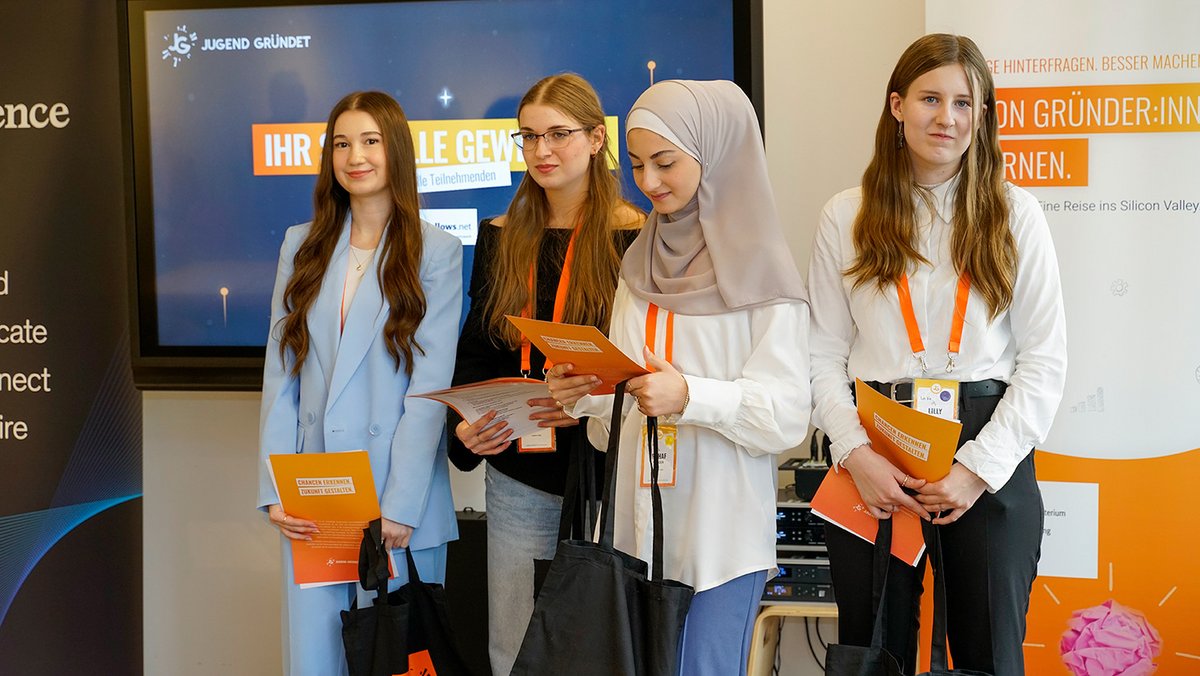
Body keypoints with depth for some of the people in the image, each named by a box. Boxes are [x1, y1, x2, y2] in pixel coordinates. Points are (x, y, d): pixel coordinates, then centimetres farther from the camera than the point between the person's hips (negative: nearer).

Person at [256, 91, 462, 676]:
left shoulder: (436, 253, -2)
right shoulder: (301, 245, 9)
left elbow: (429, 386, -8)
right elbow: (279, 374, 5)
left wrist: (400, 506, -14)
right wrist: (275, 490, -4)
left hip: (400, 499, -3)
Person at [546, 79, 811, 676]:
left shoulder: (760, 271, -7)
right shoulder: (638, 264, 11)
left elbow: (786, 417, -13)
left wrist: (690, 395, -25)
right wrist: (583, 395, -6)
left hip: (721, 531, -5)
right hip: (638, 521, 5)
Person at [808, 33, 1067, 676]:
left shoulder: (1015, 214, 3)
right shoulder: (845, 217, 5)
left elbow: (1044, 359, -1)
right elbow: (823, 356, 2)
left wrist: (980, 466, -10)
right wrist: (856, 454, -12)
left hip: (989, 459, 0)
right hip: (873, 460, 1)